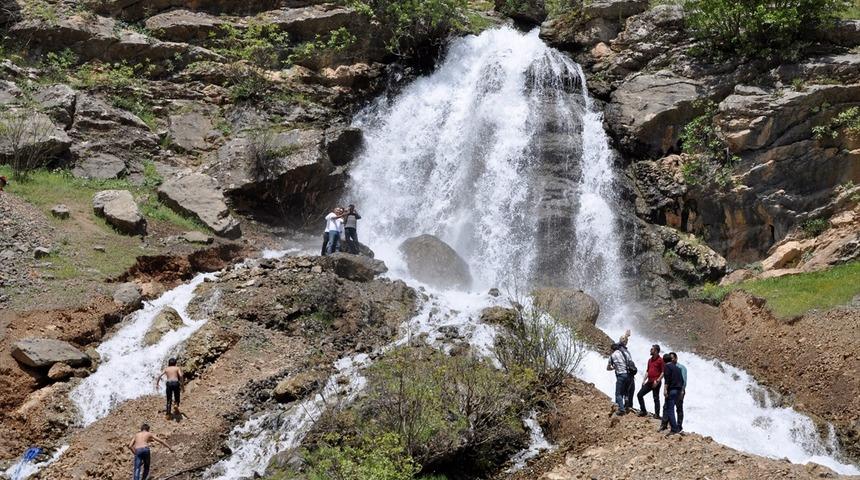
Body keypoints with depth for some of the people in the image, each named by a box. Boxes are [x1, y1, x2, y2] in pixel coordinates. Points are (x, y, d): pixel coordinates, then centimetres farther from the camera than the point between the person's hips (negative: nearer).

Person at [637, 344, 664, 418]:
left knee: (656, 398, -2)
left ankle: (657, 414, 4)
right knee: (640, 395, 3)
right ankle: (643, 411, 11)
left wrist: (657, 381, -17)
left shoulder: (660, 360, -8)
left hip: (656, 383, -8)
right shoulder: (650, 360, 17)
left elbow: (663, 372, -12)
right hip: (649, 382, 8)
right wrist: (644, 380, 12)